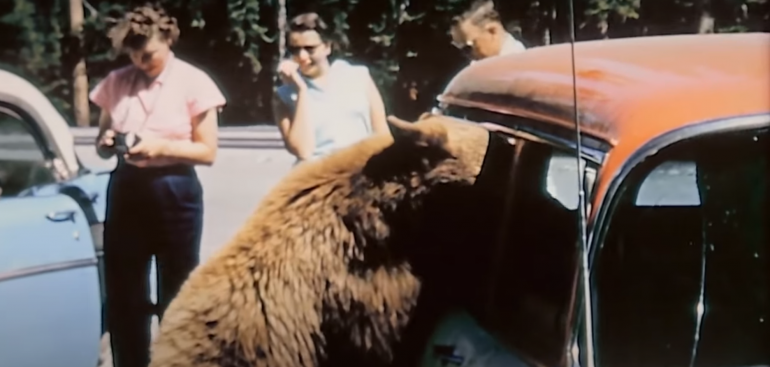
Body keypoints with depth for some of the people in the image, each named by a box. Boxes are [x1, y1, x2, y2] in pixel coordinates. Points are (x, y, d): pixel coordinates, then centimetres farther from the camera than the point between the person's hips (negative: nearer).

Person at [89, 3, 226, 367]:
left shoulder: (193, 82, -5)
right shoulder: (116, 82, 5)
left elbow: (208, 152, -5)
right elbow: (101, 145, 13)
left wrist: (161, 146, -18)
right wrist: (107, 144, -10)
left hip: (175, 195, -3)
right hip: (126, 191, 3)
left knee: (176, 298, 6)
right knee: (123, 296, 7)